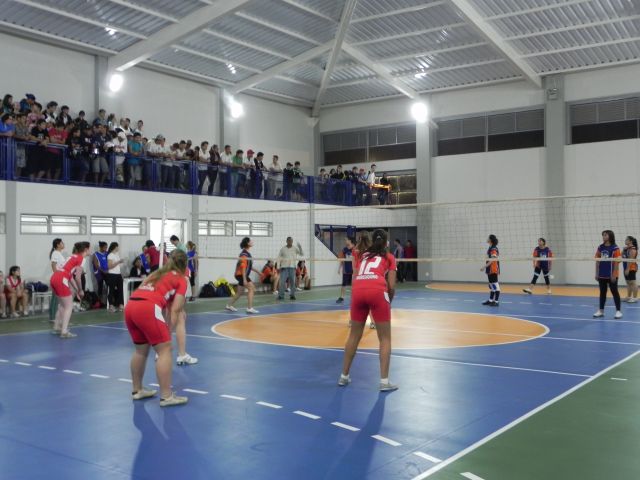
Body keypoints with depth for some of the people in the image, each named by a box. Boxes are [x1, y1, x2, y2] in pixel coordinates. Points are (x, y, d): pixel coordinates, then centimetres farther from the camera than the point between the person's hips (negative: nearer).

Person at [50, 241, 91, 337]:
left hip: (55, 277, 9)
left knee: (62, 304, 23)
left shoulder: (74, 256, 22)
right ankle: (64, 332, -3)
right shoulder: (81, 258, -5)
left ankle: (56, 328, 31)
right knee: (69, 306, 0)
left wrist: (77, 290, 20)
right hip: (61, 280, -9)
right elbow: (78, 277, -9)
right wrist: (80, 290, 4)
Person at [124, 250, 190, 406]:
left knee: (141, 349, 22)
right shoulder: (181, 279, 13)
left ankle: (137, 390, 33)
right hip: (147, 308, -7)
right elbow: (175, 309, 4)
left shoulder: (158, 273, 31)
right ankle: (166, 396, -2)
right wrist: (168, 331, 7)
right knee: (165, 350, 0)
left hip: (130, 306, 7)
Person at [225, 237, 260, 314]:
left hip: (243, 275, 10)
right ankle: (250, 308, -15)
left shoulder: (247, 253, 12)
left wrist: (256, 271, 22)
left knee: (239, 292, 17)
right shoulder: (244, 254, -18)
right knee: (251, 289, -14)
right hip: (241, 275, -10)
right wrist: (244, 279, -27)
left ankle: (229, 305, 30)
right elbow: (243, 267, -23)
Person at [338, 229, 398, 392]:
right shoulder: (389, 257, 18)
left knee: (354, 336, 18)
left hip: (358, 291, 4)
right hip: (377, 291, -4)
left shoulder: (364, 255, 29)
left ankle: (344, 376, 25)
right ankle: (384, 381, 2)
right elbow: (391, 286, 9)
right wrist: (389, 302, 25)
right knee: (385, 338, 8)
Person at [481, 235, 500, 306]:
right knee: (491, 285, 16)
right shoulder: (490, 248, 14)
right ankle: (491, 300, 24)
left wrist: (484, 267, -23)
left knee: (495, 285, -6)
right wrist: (486, 267, 23)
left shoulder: (493, 249, -16)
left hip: (493, 270, -10)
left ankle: (496, 301, -3)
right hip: (490, 270, 10)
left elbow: (493, 260, -22)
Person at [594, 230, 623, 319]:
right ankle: (601, 310, 18)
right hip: (602, 275, 5)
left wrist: (614, 275, -14)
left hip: (611, 275, -5)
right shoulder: (600, 248, 8)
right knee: (602, 293, 11)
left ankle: (618, 311, 6)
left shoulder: (615, 248, -8)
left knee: (614, 292, 0)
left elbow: (616, 262, -11)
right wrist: (596, 274, 8)